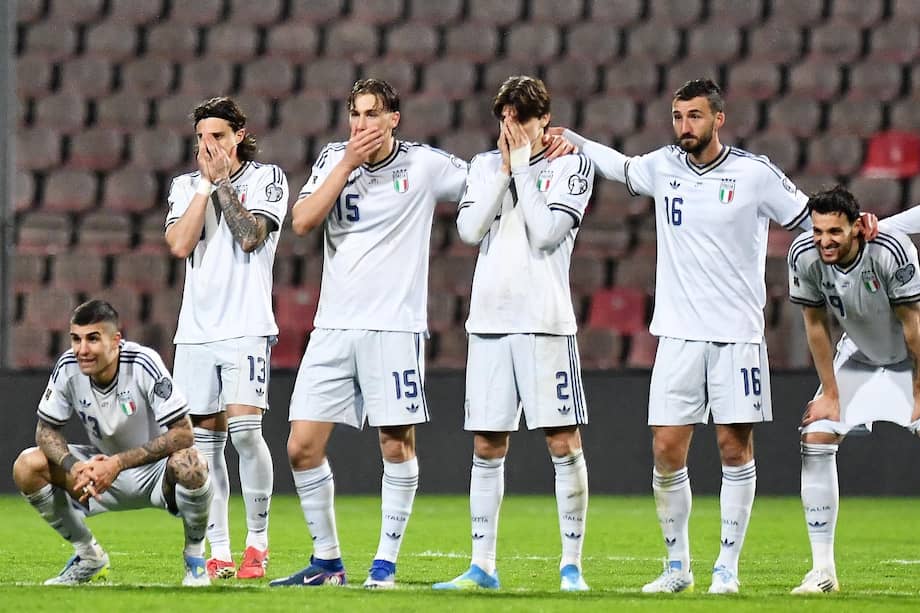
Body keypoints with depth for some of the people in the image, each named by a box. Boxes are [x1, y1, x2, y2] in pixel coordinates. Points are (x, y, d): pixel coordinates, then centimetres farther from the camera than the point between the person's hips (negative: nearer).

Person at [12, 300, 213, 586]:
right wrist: (73, 466, -28)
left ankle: (195, 555, -8)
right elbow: (46, 429, -5)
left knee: (188, 464, -39)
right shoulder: (68, 368, -15)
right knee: (27, 467, -16)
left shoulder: (144, 364, -26)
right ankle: (89, 556, 4)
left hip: (154, 471, -4)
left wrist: (119, 463, -36)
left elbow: (183, 433, -29)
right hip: (101, 466, 4)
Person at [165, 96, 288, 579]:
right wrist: (206, 182, -3)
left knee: (244, 429, -17)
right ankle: (218, 553, 7)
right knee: (205, 440, 2)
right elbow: (180, 245, -3)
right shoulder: (186, 186, 13)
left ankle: (257, 543, -5)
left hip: (247, 327, -4)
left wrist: (222, 179, -9)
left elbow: (250, 236, -13)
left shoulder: (267, 177, 2)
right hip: (196, 330, 4)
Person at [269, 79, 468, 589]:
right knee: (302, 447, -1)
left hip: (395, 327, -3)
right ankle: (327, 561, 12)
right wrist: (348, 163, -10)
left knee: (397, 446, -3)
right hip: (333, 328, 3)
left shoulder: (424, 164, -1)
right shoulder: (334, 159, 7)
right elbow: (302, 222, -6)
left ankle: (386, 562, 8)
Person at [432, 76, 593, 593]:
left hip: (546, 321, -4)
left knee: (564, 443, -6)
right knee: (487, 447, 5)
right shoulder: (486, 165, 14)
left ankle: (572, 564, -1)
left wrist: (523, 166, -6)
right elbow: (470, 229, 0)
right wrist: (505, 169, -3)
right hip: (490, 318, 4)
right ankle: (483, 566, 11)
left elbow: (546, 232, -11)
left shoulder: (572, 165, 1)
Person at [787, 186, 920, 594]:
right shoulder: (804, 256, -23)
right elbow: (815, 325, -10)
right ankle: (823, 569, -4)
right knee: (815, 437, -8)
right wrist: (830, 394, -8)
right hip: (858, 354, 4)